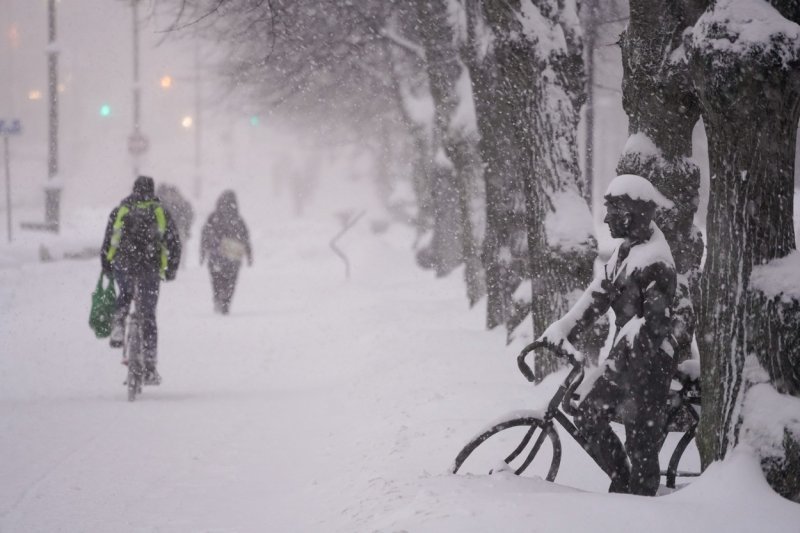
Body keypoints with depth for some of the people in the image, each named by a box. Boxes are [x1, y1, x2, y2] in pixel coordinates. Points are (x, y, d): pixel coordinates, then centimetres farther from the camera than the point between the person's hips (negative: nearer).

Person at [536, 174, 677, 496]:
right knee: (589, 416, 8)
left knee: (642, 443, -3)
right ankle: (623, 485, 20)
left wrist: (616, 358, -31)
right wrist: (561, 330, 1)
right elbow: (599, 295, 10)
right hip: (626, 358, 9)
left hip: (650, 363, -9)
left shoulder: (655, 260, -20)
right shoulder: (627, 249, 10)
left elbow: (654, 320, -26)